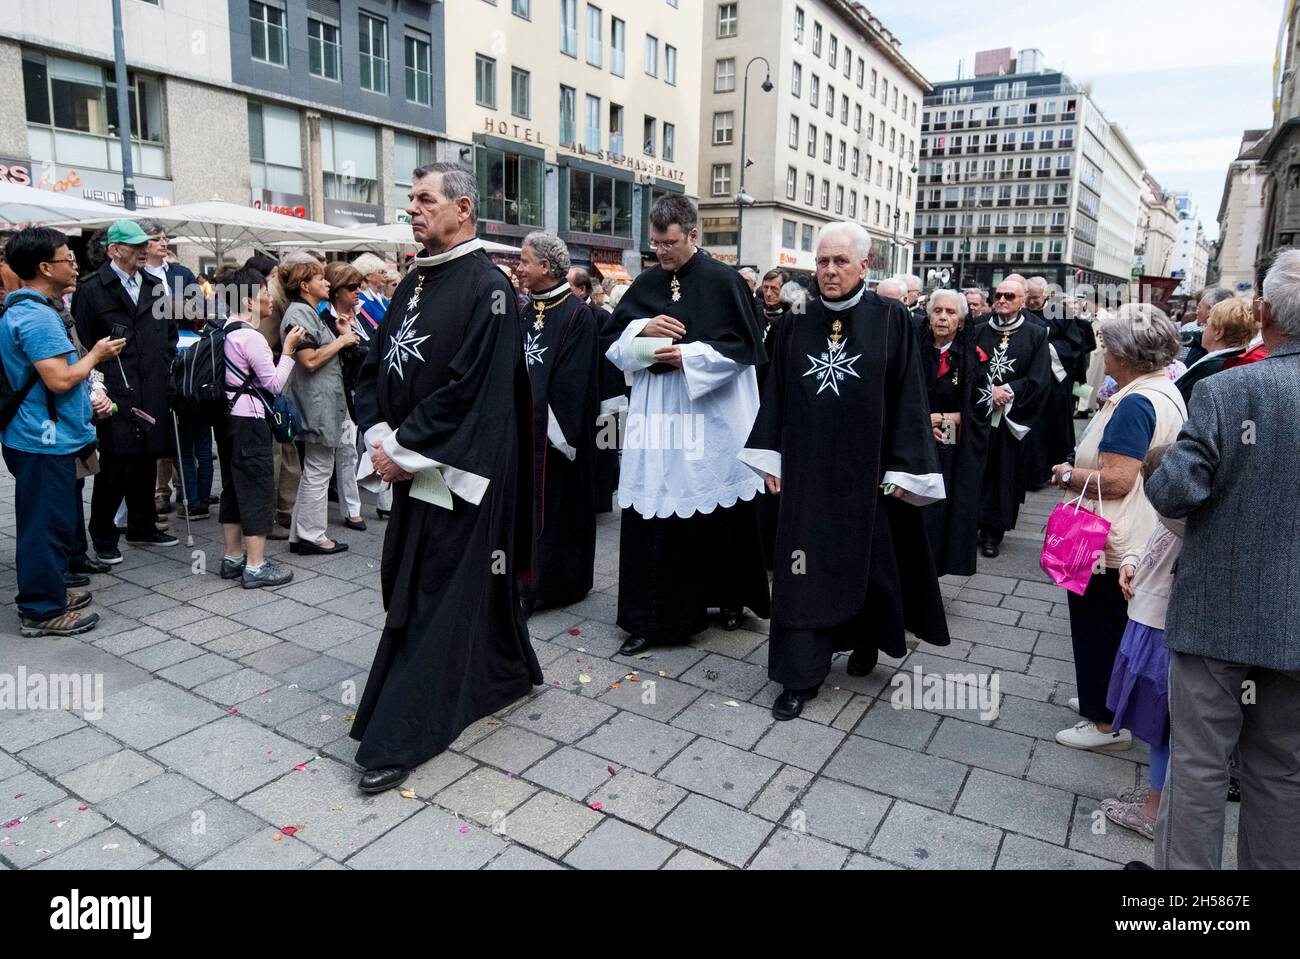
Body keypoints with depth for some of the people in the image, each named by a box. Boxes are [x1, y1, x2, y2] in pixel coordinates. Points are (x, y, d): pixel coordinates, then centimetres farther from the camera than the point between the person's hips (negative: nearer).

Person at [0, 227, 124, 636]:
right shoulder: (36, 315, -20)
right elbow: (60, 379, -25)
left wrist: (88, 392, 18)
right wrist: (95, 355, -10)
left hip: (40, 435, 11)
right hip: (45, 439, -11)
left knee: (47, 522, 20)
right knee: (47, 524, -1)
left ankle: (48, 592, 32)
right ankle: (42, 610, 9)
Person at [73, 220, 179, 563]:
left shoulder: (154, 286, 14)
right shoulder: (92, 288, -3)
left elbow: (170, 330, 21)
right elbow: (83, 341, -6)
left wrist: (165, 366, 10)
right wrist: (99, 381, -9)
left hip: (153, 392, 5)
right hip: (115, 393, -5)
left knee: (146, 461, 13)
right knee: (114, 466, -2)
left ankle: (142, 527, 26)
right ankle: (103, 537, 11)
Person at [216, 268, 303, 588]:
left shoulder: (223, 331, 9)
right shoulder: (251, 337, -17)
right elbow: (275, 384, -14)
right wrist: (288, 350, -8)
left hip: (227, 417, 10)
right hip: (249, 420, -10)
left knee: (233, 486, 16)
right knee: (258, 489, -3)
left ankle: (233, 557, 25)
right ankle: (255, 566, 1)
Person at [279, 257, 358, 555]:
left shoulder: (311, 312, 18)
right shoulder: (299, 313, -14)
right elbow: (310, 361, -22)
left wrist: (343, 336, 9)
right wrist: (341, 341, -12)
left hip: (323, 402, 11)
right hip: (317, 403, -11)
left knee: (312, 471, 14)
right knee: (318, 472, -3)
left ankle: (300, 535, 22)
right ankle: (312, 537, 7)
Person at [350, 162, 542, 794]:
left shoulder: (487, 286, -12)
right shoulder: (414, 281, 12)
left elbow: (473, 385, -20)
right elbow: (377, 364, 12)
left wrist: (404, 447, -16)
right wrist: (380, 432, -4)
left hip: (460, 469, -9)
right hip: (412, 464, 9)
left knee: (435, 595, -2)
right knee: (410, 583, 18)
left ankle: (398, 740, 7)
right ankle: (510, 671, 38)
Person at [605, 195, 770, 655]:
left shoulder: (723, 281, -5)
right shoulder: (645, 284, 9)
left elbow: (745, 345, -7)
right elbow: (614, 341, 11)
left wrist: (689, 355, -16)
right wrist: (642, 329, -9)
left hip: (713, 414, -4)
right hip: (655, 412, 4)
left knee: (721, 512, 7)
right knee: (651, 514, 2)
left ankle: (732, 596, 29)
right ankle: (650, 617, 12)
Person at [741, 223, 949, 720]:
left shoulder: (892, 320, -4)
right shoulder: (797, 324, 4)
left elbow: (908, 398, -5)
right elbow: (776, 394, 8)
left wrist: (903, 469, -9)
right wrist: (771, 457, 4)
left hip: (867, 469, -2)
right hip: (807, 469, 2)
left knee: (869, 561, 13)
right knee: (804, 567, 2)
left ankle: (865, 641, 40)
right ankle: (802, 674, 11)